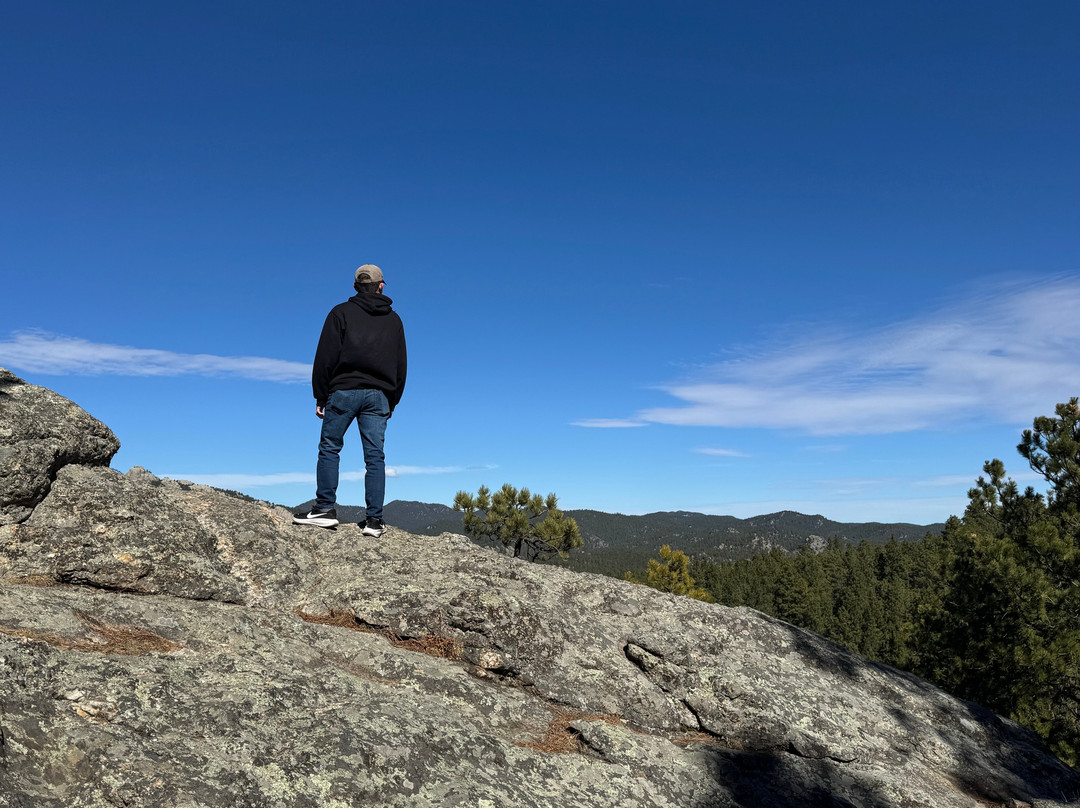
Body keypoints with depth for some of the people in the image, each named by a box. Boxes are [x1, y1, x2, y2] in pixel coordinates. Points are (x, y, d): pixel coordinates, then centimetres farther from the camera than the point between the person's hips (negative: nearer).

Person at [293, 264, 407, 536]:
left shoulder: (341, 312, 5)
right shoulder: (394, 319, 16)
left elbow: (326, 357, -3)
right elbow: (401, 365, 16)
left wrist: (320, 396, 1)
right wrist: (392, 402, 19)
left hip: (344, 391, -3)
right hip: (379, 395, 3)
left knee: (329, 448, 5)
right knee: (375, 457, 1)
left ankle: (325, 509, 0)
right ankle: (374, 519, 0)